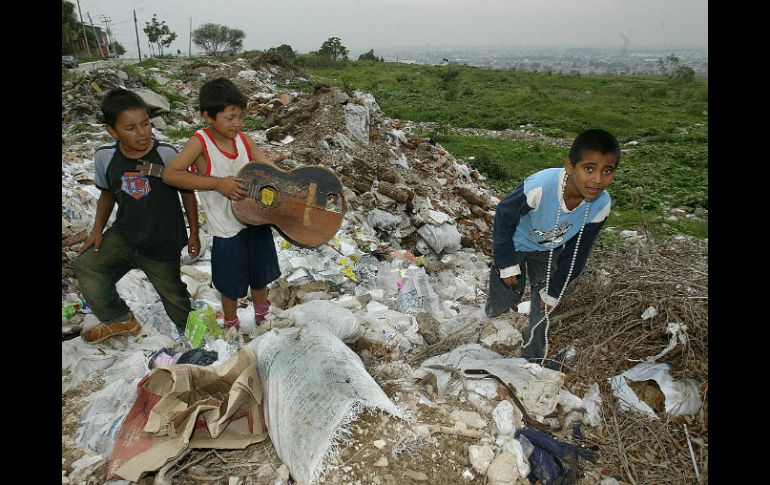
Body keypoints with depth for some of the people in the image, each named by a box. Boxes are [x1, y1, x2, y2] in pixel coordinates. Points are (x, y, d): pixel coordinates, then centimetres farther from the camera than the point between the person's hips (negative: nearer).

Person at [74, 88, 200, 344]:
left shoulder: (167, 154, -19)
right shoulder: (104, 157, -9)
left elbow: (187, 193, -6)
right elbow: (107, 194, 10)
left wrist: (193, 233, -1)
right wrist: (97, 230, 0)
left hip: (162, 244, -3)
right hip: (123, 235, 3)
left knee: (172, 293, 10)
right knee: (85, 267, -16)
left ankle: (189, 330, 43)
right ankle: (121, 320, 10)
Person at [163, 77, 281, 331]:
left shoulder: (244, 139, -2)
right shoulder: (200, 141, -16)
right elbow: (170, 174, -23)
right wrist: (218, 183, -28)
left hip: (258, 221, 5)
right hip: (228, 230, -4)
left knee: (261, 278, 23)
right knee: (232, 286, 15)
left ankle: (263, 321, 48)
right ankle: (232, 328, 42)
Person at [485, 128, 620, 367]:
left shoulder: (601, 205, -27)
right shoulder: (538, 187, -43)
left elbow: (577, 251, -11)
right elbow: (504, 218, -23)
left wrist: (554, 290, -4)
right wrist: (507, 264, -14)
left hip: (550, 250, 4)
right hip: (515, 245, -3)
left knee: (544, 307, 13)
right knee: (503, 302, 6)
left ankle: (534, 356, 37)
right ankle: (493, 313, 43)